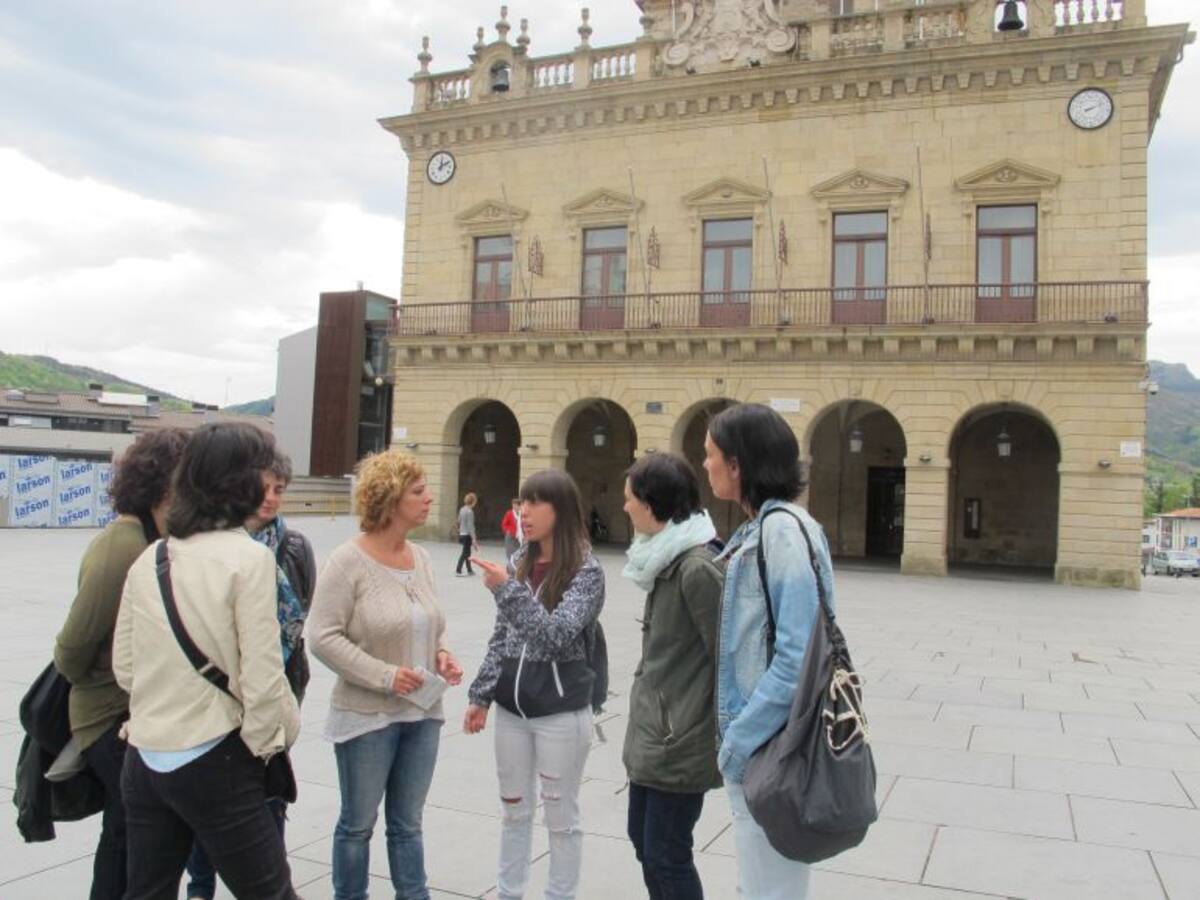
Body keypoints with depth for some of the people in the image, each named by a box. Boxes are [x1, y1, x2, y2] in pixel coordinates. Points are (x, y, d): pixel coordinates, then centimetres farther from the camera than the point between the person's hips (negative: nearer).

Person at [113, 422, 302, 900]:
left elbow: (123, 665, 9)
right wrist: (267, 743, 0)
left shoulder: (149, 558, 3)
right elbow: (261, 676, -16)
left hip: (144, 758, 6)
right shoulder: (249, 557, -15)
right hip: (214, 763, -6)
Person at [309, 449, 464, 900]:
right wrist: (385, 675, -21)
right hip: (367, 715, -5)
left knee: (407, 822, 18)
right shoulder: (348, 561, -15)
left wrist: (442, 654, -3)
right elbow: (323, 637, -17)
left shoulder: (421, 557, 5)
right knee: (358, 823, 12)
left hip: (423, 713, 6)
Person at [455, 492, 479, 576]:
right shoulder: (469, 511, -19)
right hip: (467, 535, -9)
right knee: (465, 553, -1)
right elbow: (470, 526, -20)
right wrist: (473, 538, -18)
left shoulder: (462, 509, 6)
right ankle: (458, 571, 0)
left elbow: (459, 521, 16)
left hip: (462, 534, 9)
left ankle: (469, 570, 25)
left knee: (467, 552, 16)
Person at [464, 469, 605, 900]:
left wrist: (508, 589, -27)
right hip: (512, 707, 6)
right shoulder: (518, 564, 4)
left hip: (561, 711, -5)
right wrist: (480, 695, 9)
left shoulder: (586, 570, -12)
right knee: (513, 810, 18)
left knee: (561, 816, 9)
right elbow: (500, 638, 11)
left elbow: (556, 635, -23)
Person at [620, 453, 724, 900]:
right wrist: (645, 718, 17)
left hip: (680, 741, -9)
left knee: (666, 855, 3)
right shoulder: (667, 561, 8)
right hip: (651, 730, 9)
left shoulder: (698, 567, -21)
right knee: (643, 839, 19)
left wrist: (723, 741, -14)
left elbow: (727, 659, -19)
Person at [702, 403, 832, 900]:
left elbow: (796, 657, -24)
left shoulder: (784, 529, -19)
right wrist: (735, 734, 13)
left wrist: (741, 740, -19)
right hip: (754, 745, 9)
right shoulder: (755, 530, 10)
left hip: (769, 748, -9)